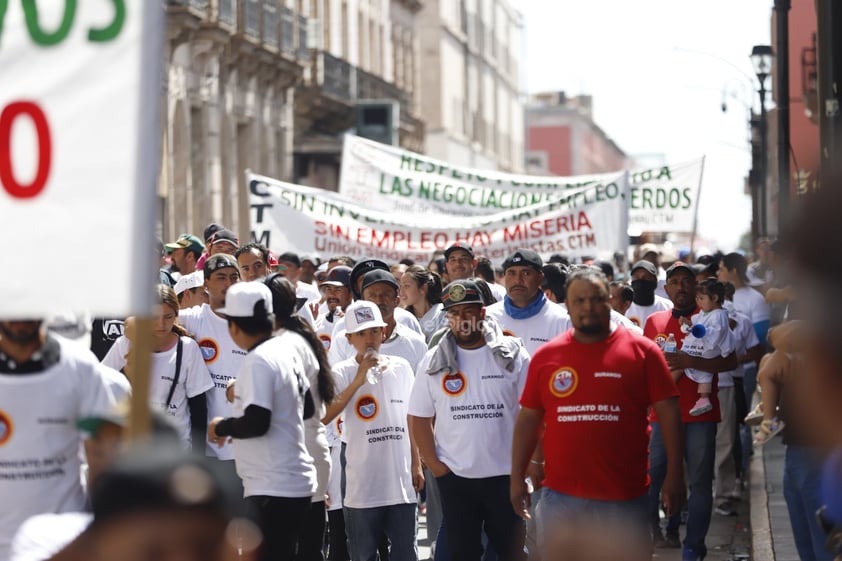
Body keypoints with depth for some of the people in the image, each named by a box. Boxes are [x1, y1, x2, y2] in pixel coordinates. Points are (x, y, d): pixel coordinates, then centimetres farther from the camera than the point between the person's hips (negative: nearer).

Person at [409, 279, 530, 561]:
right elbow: (418, 418, 5)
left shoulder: (512, 355, -3)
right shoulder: (434, 361, 1)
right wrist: (434, 465, -1)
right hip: (455, 477, 1)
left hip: (505, 474, -1)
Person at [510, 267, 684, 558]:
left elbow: (667, 411, -3)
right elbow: (528, 417, 9)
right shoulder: (545, 356, 5)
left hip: (624, 495, -2)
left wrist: (674, 474, -8)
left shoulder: (642, 351, -2)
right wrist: (517, 477, 5)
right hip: (560, 495, 2)